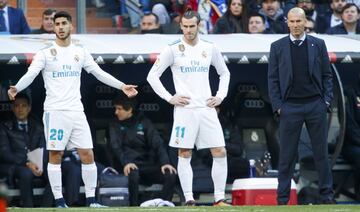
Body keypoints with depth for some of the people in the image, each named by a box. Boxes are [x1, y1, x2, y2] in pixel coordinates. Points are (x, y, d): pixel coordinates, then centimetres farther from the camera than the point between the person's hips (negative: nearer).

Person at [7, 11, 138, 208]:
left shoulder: (80, 52, 11)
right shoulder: (45, 53, -1)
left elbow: (99, 73, 16)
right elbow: (30, 74, -12)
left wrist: (122, 86, 10)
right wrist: (16, 88, -30)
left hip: (76, 111, 4)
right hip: (54, 111, -4)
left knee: (87, 154, -1)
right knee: (55, 155, -3)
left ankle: (91, 199, 7)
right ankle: (59, 201, 3)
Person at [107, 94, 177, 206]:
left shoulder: (144, 122, 10)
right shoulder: (115, 126, 8)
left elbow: (157, 143, -1)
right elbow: (115, 147, -8)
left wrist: (165, 162, -18)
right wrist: (125, 162, -29)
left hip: (148, 166, 2)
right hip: (129, 166, -2)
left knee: (171, 174, -25)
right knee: (133, 174, -37)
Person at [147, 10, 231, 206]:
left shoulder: (209, 49, 9)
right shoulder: (173, 49, -1)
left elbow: (224, 73, 23)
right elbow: (152, 76, 1)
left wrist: (220, 96, 10)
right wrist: (169, 98, -6)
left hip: (207, 109, 3)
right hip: (185, 109, -3)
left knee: (220, 153, -3)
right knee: (184, 154, -4)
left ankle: (219, 199, 3)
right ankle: (189, 200, -1)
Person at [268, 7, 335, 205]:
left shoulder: (318, 44, 7)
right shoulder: (278, 47, 5)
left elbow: (327, 75, 9)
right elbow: (272, 78, 5)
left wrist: (327, 100, -1)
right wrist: (277, 105, -3)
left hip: (315, 105, 1)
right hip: (290, 107, -1)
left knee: (321, 152, 3)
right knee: (286, 154, -1)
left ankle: (326, 194, 9)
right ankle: (283, 197, 3)